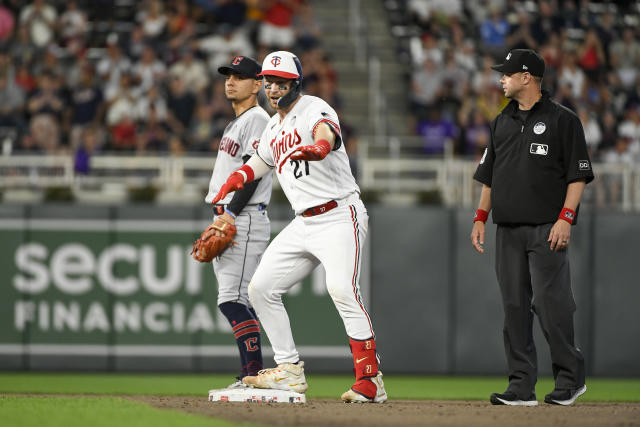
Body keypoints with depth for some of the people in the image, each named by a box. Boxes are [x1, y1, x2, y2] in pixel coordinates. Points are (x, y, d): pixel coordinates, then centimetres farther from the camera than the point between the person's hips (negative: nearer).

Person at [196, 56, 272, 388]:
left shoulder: (257, 119, -7)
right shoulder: (235, 124, 24)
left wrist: (230, 214, -22)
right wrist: (217, 221, 18)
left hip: (245, 219, -10)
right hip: (227, 220, 10)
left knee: (232, 298, -17)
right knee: (234, 300, 8)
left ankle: (254, 373, -19)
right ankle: (250, 376, 9)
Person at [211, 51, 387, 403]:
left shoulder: (314, 109, -10)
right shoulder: (274, 127, 15)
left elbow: (326, 130, -36)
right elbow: (261, 161, 36)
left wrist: (319, 147, -59)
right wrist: (235, 179, 18)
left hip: (339, 218, -9)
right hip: (303, 224, 9)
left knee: (342, 291, -26)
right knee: (262, 288, 6)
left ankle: (371, 381, -26)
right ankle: (290, 371, 13)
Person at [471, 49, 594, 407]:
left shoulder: (563, 120, -2)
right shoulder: (503, 122, 17)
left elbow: (578, 175, -6)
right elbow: (489, 174, 22)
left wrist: (565, 218, -15)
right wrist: (481, 218, 14)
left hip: (547, 230, -6)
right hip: (508, 230, 6)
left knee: (550, 303, -11)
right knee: (514, 307, 3)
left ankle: (571, 377, 3)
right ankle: (522, 386, 6)